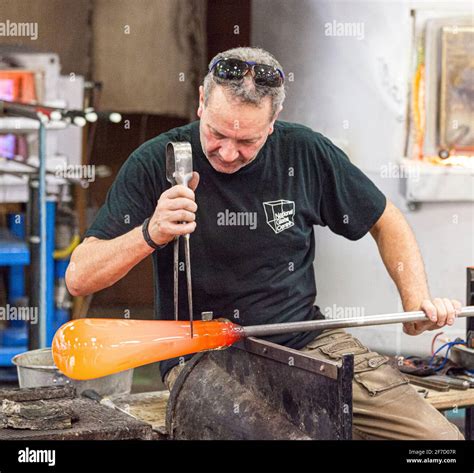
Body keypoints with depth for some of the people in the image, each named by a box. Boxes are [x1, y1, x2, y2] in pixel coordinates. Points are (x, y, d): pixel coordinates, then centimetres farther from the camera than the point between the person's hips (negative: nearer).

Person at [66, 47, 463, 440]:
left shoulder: (305, 153, 0)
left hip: (307, 341, 3)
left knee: (439, 435, -12)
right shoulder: (156, 163, -7)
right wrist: (151, 233, -27)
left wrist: (418, 300, 3)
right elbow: (79, 279, -10)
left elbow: (386, 222, 17)